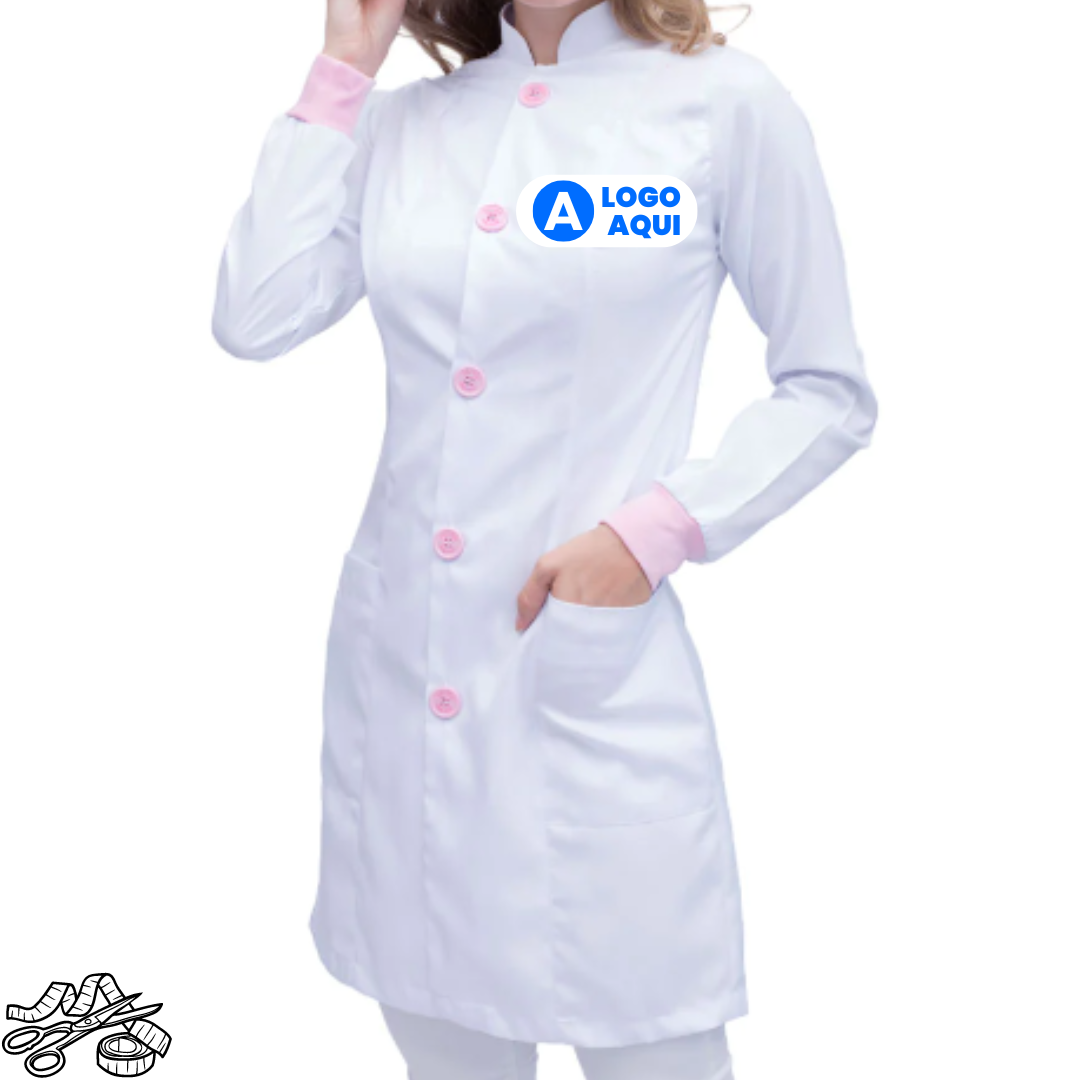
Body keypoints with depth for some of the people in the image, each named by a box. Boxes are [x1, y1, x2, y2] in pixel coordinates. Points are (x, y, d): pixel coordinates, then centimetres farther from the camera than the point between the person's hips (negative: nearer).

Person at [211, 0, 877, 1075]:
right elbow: (254, 319, -2)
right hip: (397, 672, 4)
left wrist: (652, 531, -14)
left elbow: (830, 390, -1)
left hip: (595, 684, -4)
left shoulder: (723, 101, -3)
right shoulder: (403, 119, 9)